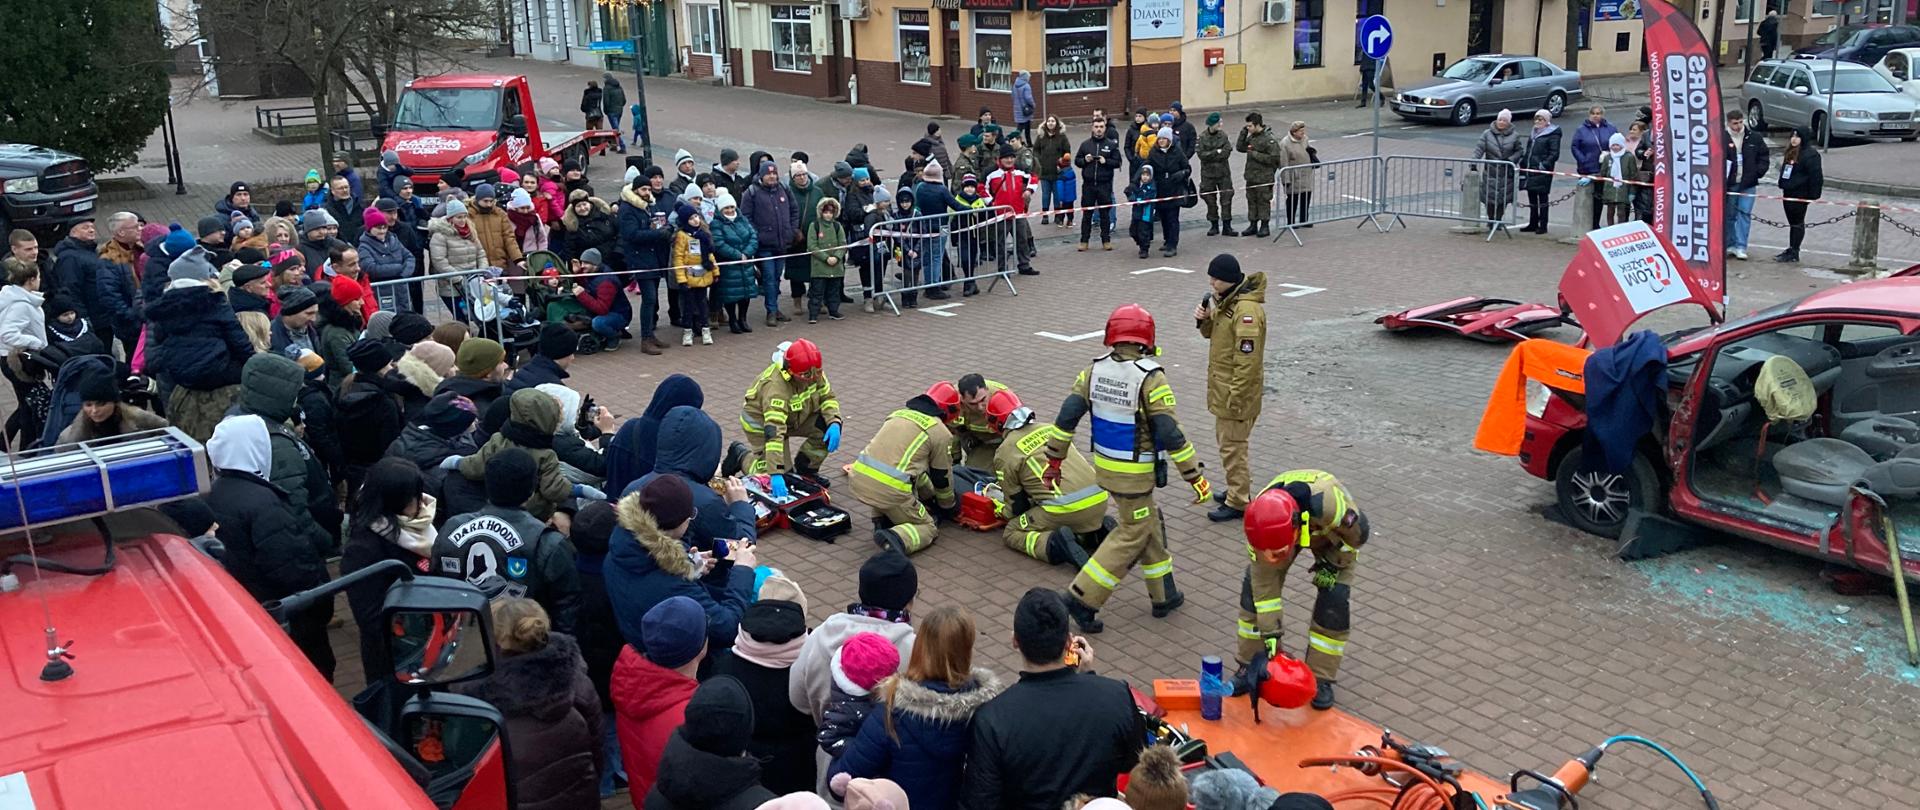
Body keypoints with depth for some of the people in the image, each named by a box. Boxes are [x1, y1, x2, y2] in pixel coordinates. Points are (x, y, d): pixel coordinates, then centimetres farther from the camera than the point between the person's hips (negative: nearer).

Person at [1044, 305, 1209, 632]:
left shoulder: (1095, 371, -3)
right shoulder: (1150, 379, -21)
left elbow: (1066, 417, -3)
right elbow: (1171, 435, -21)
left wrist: (1054, 460, 8)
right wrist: (1195, 476, -12)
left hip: (1104, 465, 7)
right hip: (1134, 473, -7)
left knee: (1150, 524, 21)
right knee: (1132, 536, 8)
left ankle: (1163, 595, 30)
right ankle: (1084, 598, 3)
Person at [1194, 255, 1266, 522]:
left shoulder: (1247, 310, -25)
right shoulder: (1226, 300, 6)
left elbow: (1247, 361, -25)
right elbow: (1212, 333, 19)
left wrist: (1235, 398, -23)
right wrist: (1204, 319, -3)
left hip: (1236, 391, -10)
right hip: (1221, 385, 10)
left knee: (1232, 446, -1)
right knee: (1225, 439, 21)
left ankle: (1238, 502, 9)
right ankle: (1237, 488, 35)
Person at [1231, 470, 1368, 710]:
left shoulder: (1330, 503, -48)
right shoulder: (1261, 522, -37)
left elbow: (1358, 532, -23)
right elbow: (1264, 582, -26)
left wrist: (1332, 564, -17)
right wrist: (1270, 633, -24)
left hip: (1333, 532, -2)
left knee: (1334, 599, -15)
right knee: (1255, 585, -9)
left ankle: (1321, 678, 0)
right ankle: (1248, 665, 6)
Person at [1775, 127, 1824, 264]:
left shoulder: (1810, 155, -14)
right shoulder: (1790, 153, 14)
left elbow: (1815, 176, -17)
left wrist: (1813, 194, -19)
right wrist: (1784, 186, 19)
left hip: (1800, 195, -9)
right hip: (1788, 193, 9)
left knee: (1797, 222, -2)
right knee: (1792, 222, 14)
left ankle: (1794, 252, 3)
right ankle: (1791, 250, 20)